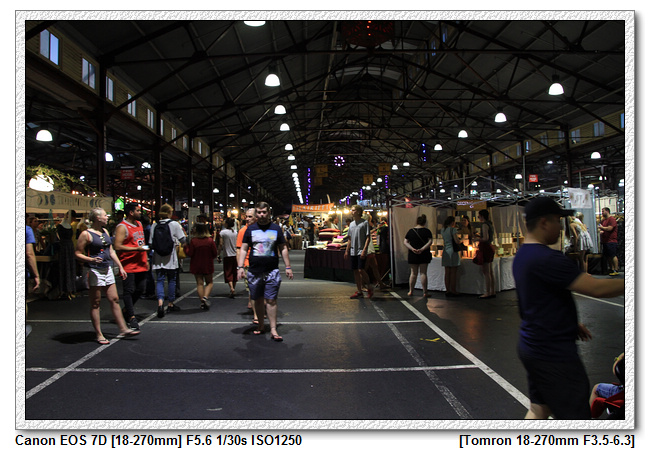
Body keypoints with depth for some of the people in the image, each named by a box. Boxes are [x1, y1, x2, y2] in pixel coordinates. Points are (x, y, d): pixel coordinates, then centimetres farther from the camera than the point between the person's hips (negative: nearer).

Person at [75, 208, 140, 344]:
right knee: (95, 303, 2)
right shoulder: (86, 234, -9)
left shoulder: (105, 231, 13)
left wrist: (120, 267, 17)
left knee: (114, 300, 7)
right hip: (93, 271, -7)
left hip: (107, 270, 7)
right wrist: (91, 259, -26)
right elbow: (77, 253, -10)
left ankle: (123, 329, 11)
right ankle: (98, 334, 10)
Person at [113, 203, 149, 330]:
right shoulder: (122, 227, -11)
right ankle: (131, 317, 6)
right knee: (129, 291, -1)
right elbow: (117, 246, -18)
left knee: (140, 289, 12)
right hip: (128, 265, -8)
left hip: (140, 264, 8)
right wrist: (136, 249, -20)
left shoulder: (139, 224, 16)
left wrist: (145, 258, 19)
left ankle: (127, 309, 31)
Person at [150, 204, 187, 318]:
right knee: (171, 280, 11)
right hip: (170, 257, -2)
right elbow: (183, 240, -5)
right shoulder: (174, 224, -7)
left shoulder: (154, 225, 1)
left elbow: (151, 243, 2)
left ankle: (160, 303, -18)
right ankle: (170, 304, 20)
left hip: (158, 258, 2)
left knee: (159, 280, 2)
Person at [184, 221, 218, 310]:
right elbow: (215, 253, -5)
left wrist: (186, 247, 8)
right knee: (209, 282, 13)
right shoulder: (210, 240, -10)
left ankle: (202, 302, 6)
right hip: (208, 266, 0)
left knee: (199, 283, 8)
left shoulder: (193, 240, -12)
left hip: (196, 265, 0)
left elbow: (190, 254, -9)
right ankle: (205, 297, -9)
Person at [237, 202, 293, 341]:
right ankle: (260, 325, 27)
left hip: (272, 271, -1)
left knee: (271, 300, -5)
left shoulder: (276, 229, 6)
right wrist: (240, 267, -3)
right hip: (254, 271, 2)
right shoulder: (250, 229, 6)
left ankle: (273, 330, -1)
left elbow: (283, 249, 10)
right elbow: (243, 249, 7)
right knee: (258, 300, 11)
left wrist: (288, 267, 5)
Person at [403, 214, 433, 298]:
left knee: (413, 273, 9)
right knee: (423, 273, 2)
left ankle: (410, 291, 12)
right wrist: (422, 249, -17)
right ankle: (424, 292, 2)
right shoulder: (427, 231, -1)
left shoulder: (410, 231, 4)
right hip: (424, 255, -1)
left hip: (413, 255, 1)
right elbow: (430, 242, -11)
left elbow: (405, 242, -1)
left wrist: (412, 249, -11)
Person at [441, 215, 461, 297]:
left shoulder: (443, 230, 13)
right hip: (452, 251, -7)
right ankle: (453, 291, -1)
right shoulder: (453, 229, -9)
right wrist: (460, 242, 6)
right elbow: (456, 241, -14)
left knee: (447, 272, 8)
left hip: (445, 251, 7)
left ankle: (447, 290, 11)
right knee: (453, 273, -3)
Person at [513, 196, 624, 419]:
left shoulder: (522, 255, 10)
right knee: (575, 415, 2)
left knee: (539, 409, 18)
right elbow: (597, 288, -23)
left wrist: (571, 323, 21)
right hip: (553, 354, -10)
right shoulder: (547, 258, -23)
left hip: (530, 345, 10)